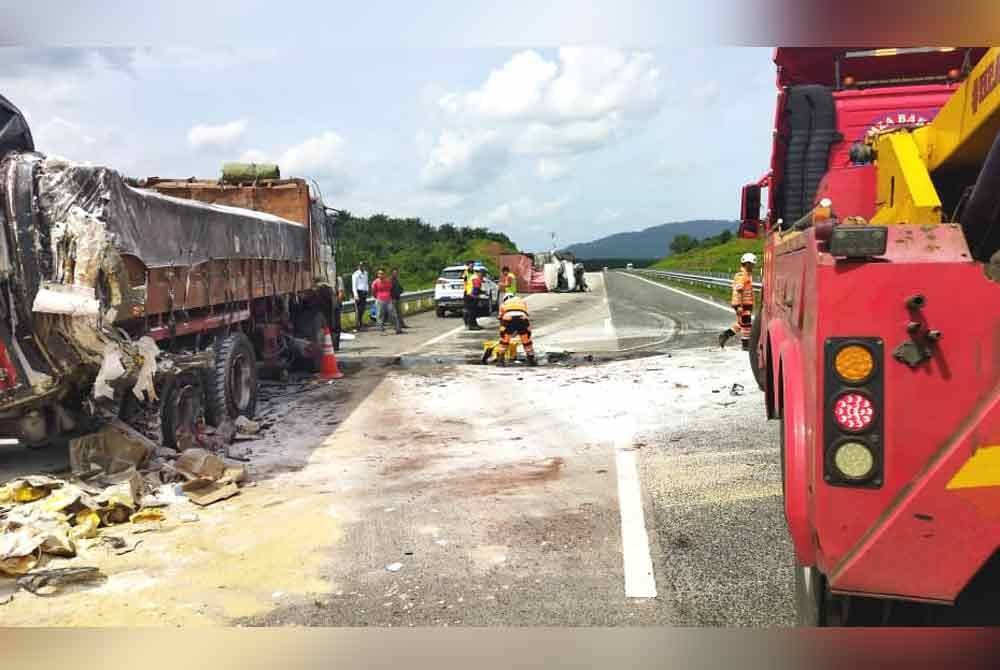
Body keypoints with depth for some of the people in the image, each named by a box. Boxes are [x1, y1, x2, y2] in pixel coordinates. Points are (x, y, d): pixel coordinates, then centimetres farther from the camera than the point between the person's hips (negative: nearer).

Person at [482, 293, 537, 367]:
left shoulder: (503, 304, 35)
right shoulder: (522, 301, 39)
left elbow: (501, 318, 35)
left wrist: (502, 333, 44)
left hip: (508, 318, -1)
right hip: (522, 318, 1)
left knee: (504, 340, 14)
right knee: (527, 340, 16)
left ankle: (500, 360, 14)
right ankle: (531, 359, 21)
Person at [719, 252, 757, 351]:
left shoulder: (747, 274, 17)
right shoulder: (741, 275, -15)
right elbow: (738, 291, -22)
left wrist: (751, 305, 26)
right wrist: (739, 305, -26)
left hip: (747, 304, 10)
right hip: (742, 304, -10)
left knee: (741, 324, 14)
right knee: (746, 324, -2)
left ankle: (725, 335, 17)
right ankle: (746, 344, 6)